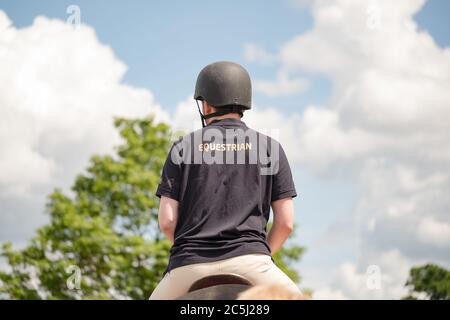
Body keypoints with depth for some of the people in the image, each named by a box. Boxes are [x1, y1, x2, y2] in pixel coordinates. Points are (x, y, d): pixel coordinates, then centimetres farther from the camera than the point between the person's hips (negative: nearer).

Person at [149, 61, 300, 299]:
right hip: (249, 259, -1)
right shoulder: (269, 147, 10)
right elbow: (286, 222, 5)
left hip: (190, 264, 1)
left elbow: (167, 220, 4)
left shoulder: (183, 147, 10)